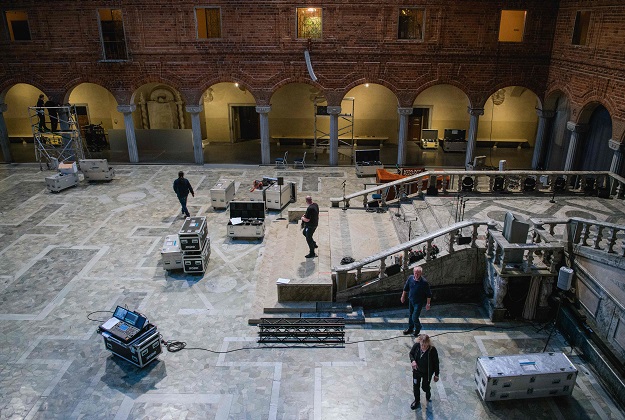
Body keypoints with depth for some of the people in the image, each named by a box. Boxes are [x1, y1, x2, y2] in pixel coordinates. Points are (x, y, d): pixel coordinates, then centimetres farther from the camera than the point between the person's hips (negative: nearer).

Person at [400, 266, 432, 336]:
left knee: (414, 317, -4)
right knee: (410, 315, 20)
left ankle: (417, 329, 26)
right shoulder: (410, 278, -11)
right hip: (411, 300, 5)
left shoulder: (424, 282, -26)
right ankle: (410, 329, 42)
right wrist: (403, 296, 15)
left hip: (419, 302, -5)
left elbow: (428, 294, -15)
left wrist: (428, 304, -10)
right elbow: (406, 288, 7)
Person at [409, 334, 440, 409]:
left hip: (427, 373, -2)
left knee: (425, 387, 18)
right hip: (416, 370, 2)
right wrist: (413, 360, -24)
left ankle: (428, 394, 56)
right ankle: (417, 400, 45)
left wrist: (436, 375, -6)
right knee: (415, 386, 16)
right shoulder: (416, 345, -24)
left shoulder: (432, 350, -31)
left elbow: (436, 363, -16)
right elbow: (411, 353, -3)